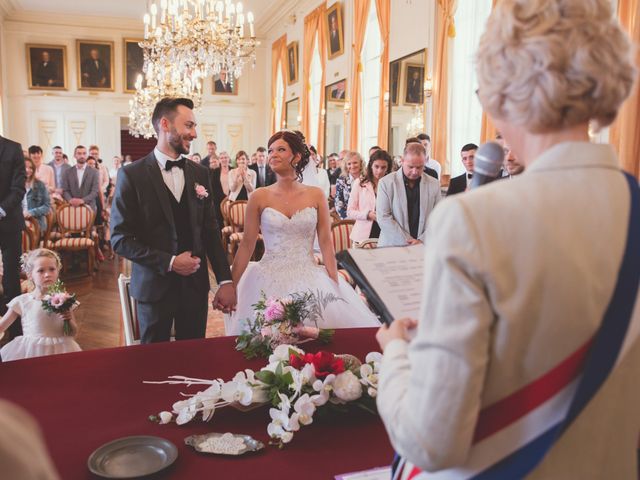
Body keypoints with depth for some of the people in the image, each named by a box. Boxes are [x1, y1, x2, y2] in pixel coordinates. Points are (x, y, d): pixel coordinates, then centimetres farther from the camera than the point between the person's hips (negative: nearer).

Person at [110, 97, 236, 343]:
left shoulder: (200, 173, 5)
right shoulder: (131, 175, -7)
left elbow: (211, 231, 6)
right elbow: (120, 239, -9)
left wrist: (225, 281, 0)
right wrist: (169, 262, -16)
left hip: (195, 285, 3)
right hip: (154, 286, -3)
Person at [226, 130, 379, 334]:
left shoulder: (316, 195, 3)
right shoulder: (259, 197, 0)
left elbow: (326, 244, 3)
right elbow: (246, 246, 2)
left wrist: (336, 287, -2)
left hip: (310, 279, 1)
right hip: (269, 280, 0)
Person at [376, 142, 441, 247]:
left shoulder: (434, 184, 7)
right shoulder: (386, 183, 0)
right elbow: (383, 218, -5)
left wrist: (422, 241, -8)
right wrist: (408, 242, -9)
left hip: (424, 247, 2)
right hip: (392, 246, -2)